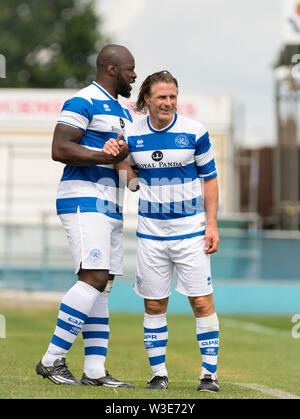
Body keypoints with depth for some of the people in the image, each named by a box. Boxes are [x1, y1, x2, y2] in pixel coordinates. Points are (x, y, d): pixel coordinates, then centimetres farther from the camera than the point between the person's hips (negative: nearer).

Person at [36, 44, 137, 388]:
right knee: (93, 279, -18)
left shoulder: (122, 111, 22)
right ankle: (52, 360, -13)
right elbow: (60, 149, -18)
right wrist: (108, 157, -22)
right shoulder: (84, 102, -9)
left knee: (102, 285, 5)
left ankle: (94, 371, 5)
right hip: (84, 200, -10)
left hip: (110, 205, 10)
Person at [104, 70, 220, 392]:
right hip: (151, 230, 2)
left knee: (202, 301, -5)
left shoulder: (195, 132, -5)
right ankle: (159, 373, 13)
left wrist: (212, 225, -3)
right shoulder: (133, 135, 1)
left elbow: (209, 179, 2)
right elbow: (133, 177, 9)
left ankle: (209, 373, 3)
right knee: (154, 304, 4)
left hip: (191, 229, -2)